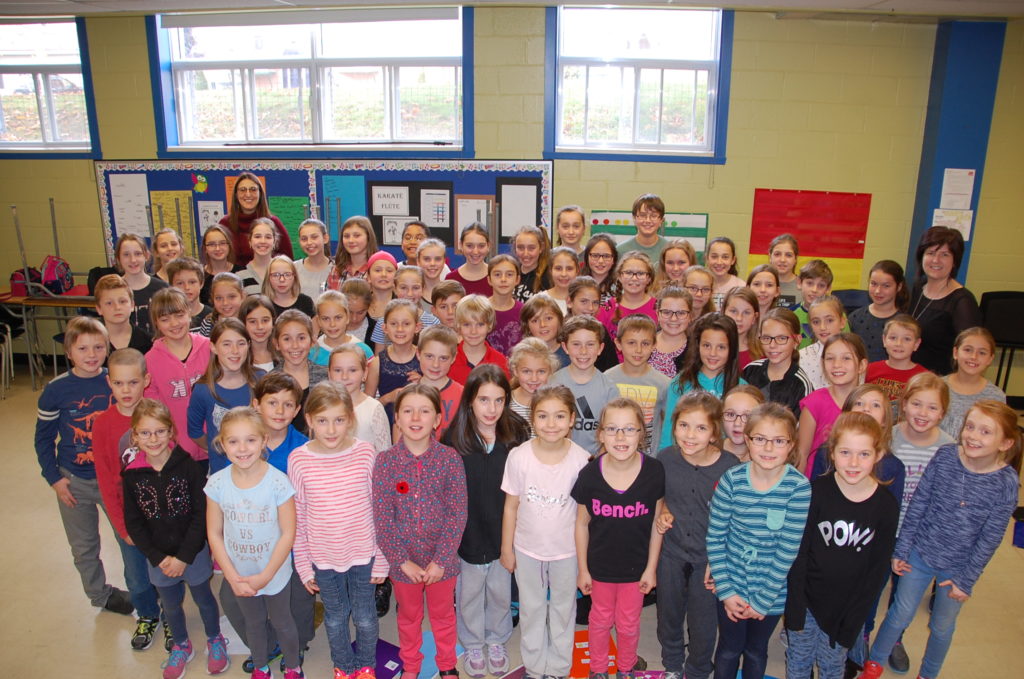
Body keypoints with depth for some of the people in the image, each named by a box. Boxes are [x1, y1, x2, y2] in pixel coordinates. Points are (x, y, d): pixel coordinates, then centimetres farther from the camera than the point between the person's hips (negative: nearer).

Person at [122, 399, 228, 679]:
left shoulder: (188, 466, -18)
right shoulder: (132, 474, -11)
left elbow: (201, 515, -15)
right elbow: (133, 523, -5)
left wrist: (184, 556, -16)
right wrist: (159, 558, -10)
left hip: (194, 552, -2)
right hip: (158, 557, 2)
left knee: (203, 598, 17)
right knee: (171, 604, 20)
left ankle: (215, 641, 42)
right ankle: (181, 647, 46)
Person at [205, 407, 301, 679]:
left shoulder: (277, 481, -23)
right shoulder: (217, 483, -15)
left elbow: (288, 534, -17)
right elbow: (214, 534, -7)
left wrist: (265, 575, -16)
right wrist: (233, 577, -10)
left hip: (275, 573, -2)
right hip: (240, 575, 2)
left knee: (282, 623, 18)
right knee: (254, 624, 24)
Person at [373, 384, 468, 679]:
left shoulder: (450, 459, -13)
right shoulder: (385, 461, -12)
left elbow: (458, 514, -12)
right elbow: (382, 518, -10)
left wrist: (441, 560, -14)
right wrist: (402, 560, -13)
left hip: (442, 560, 0)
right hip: (402, 560, 1)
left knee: (443, 615, 20)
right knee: (408, 616, 22)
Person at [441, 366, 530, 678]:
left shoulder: (517, 434, -12)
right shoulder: (454, 437, -16)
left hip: (504, 531, 1)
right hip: (467, 532, -1)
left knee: (501, 591, 20)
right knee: (469, 592, 18)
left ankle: (497, 641, 46)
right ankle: (473, 645, 43)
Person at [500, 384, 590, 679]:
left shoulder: (581, 459, -18)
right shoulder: (519, 456, -17)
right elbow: (511, 507, -6)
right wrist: (506, 549, 0)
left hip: (567, 550, 0)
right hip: (527, 548, 1)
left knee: (563, 608, 19)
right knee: (532, 609, 20)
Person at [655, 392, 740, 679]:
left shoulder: (730, 466, -19)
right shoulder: (664, 458, -11)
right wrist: (664, 513, -10)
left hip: (709, 557, -2)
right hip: (671, 551, 3)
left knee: (703, 622, 14)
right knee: (669, 615, 20)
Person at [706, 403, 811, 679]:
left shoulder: (799, 487, -18)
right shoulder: (732, 479, -15)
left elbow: (788, 550, -16)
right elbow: (714, 537, -9)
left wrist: (762, 601, -13)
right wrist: (726, 591, -10)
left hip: (772, 592, 0)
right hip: (732, 586, 0)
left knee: (756, 650, 21)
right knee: (729, 648, 18)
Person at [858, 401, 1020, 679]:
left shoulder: (1006, 483, -19)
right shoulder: (945, 456, -15)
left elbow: (990, 538, -11)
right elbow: (918, 504, -7)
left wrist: (966, 579, -6)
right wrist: (901, 549, -3)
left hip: (958, 568, 0)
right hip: (920, 554, 1)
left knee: (942, 627, 20)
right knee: (901, 614, 14)